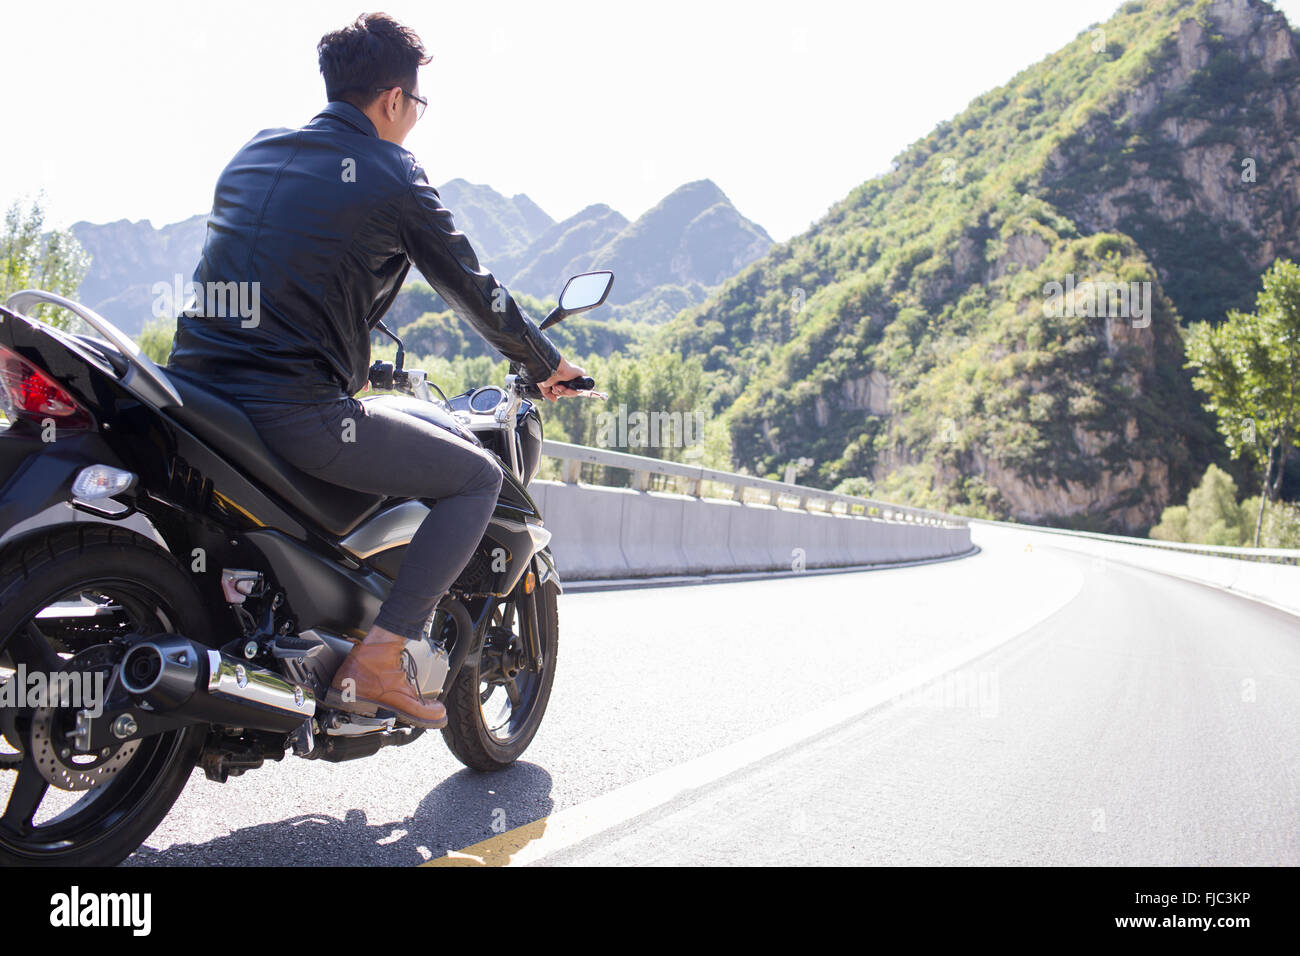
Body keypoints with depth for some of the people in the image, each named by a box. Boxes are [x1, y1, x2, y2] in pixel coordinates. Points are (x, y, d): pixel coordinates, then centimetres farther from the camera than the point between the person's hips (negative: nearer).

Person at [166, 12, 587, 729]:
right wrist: (544, 363, 20)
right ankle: (377, 660, -4)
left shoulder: (253, 153, 19)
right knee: (477, 476, 2)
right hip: (297, 413, -8)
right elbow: (470, 287, 5)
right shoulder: (391, 174, -1)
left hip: (196, 381, 8)